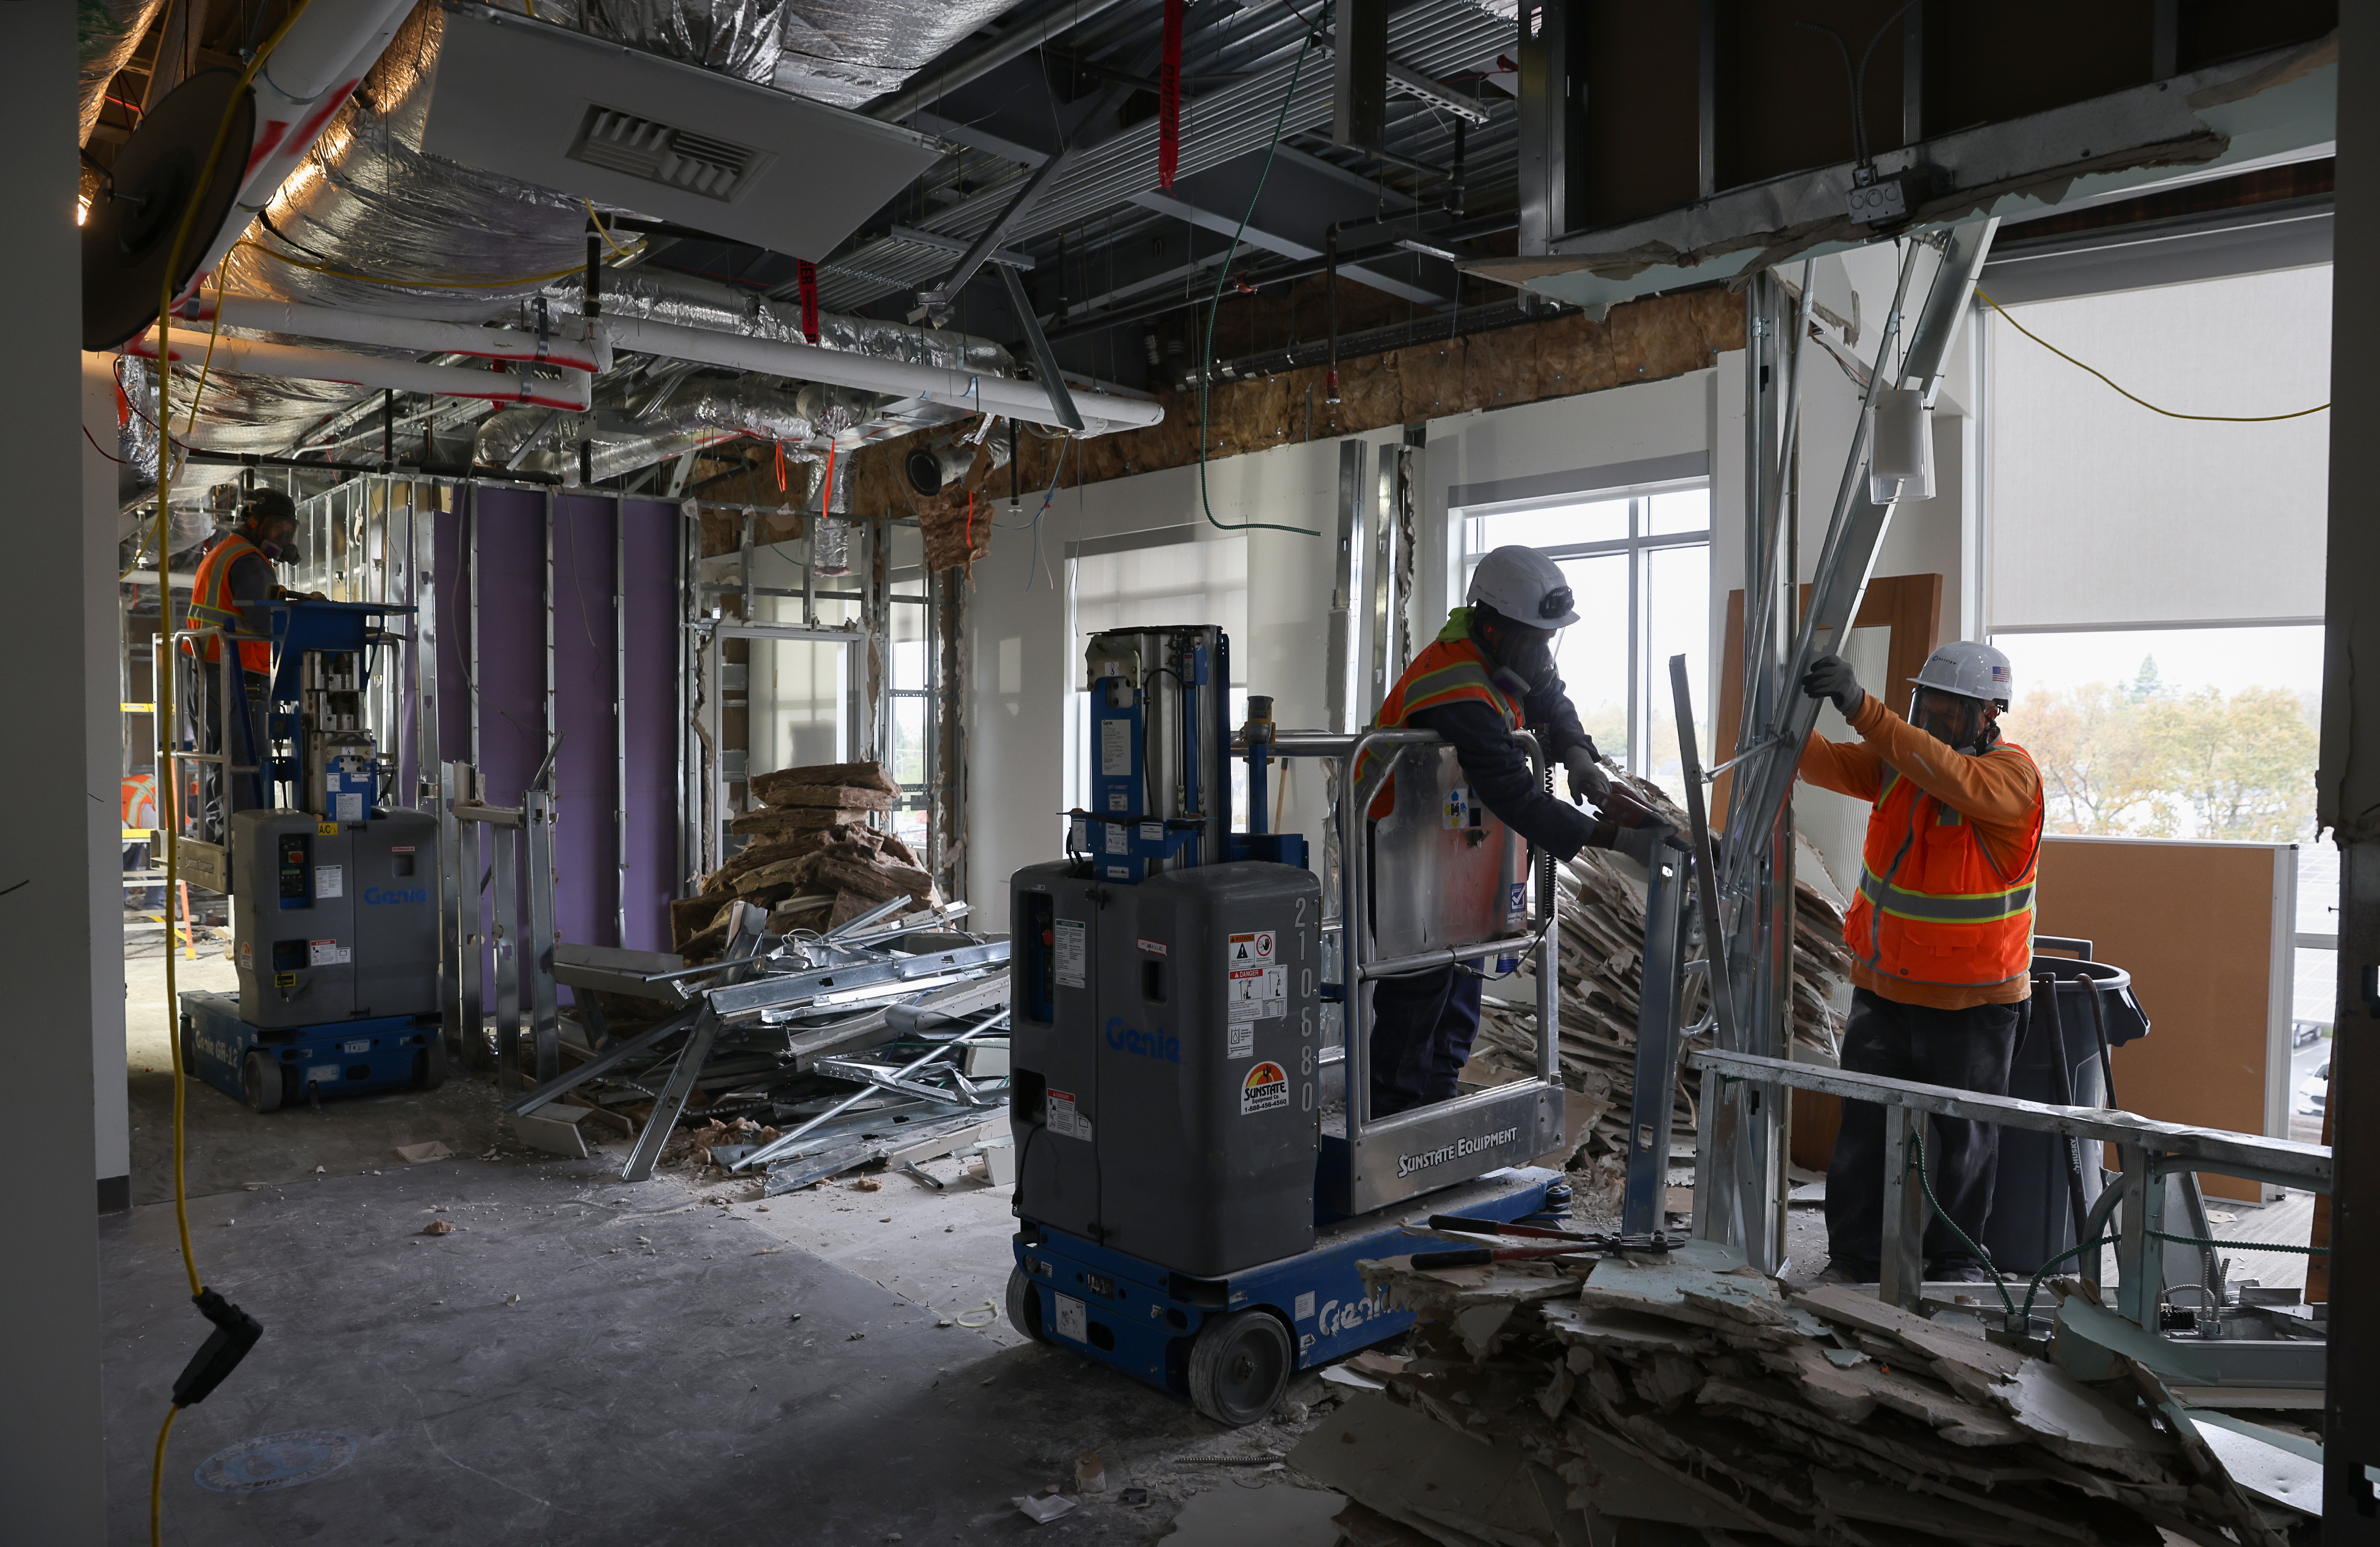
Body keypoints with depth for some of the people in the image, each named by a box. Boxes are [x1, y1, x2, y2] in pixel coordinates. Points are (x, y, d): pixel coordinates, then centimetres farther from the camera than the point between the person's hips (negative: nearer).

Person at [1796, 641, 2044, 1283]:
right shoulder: (1898, 755, 2)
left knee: (1964, 1133, 10)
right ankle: (1853, 1253, 18)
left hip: (1971, 1000, -4)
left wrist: (1862, 707, -45)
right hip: (1883, 986, 4)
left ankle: (1955, 1256, 28)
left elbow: (1950, 775, -34)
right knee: (1864, 1122, 6)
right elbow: (1828, 764, -11)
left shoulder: (2012, 773, -15)